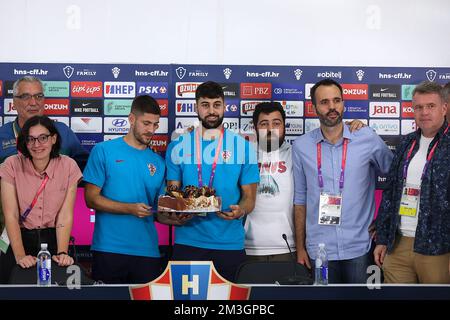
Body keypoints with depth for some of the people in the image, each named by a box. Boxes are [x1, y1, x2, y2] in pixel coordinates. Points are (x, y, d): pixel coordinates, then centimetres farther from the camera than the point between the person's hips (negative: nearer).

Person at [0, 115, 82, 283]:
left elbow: (65, 215, -11)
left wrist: (62, 253, -24)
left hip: (53, 239, 1)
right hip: (20, 239, 0)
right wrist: (20, 255, -25)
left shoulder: (69, 166, -7)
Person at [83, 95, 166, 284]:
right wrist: (130, 209, -16)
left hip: (147, 251, 3)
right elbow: (91, 199, -4)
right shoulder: (104, 151, 1)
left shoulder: (158, 162, 10)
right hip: (108, 249, -3)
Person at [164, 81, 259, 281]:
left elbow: (249, 197, 4)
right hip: (188, 241, 0)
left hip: (230, 243, 0)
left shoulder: (243, 147, 3)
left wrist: (240, 210, -18)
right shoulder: (178, 147, 5)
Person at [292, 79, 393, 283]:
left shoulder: (368, 138, -3)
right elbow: (300, 199, 7)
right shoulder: (301, 146, 2)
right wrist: (300, 247, 7)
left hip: (359, 248, -1)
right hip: (319, 249, 1)